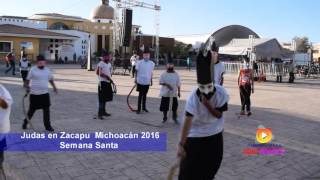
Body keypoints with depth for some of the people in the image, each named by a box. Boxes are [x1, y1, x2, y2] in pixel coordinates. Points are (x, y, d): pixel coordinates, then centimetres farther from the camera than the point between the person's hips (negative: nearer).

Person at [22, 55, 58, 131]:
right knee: (32, 109, 8)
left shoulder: (47, 70, 7)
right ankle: (25, 122, 32)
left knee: (46, 109, -1)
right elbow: (28, 79, 3)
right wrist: (27, 87, -8)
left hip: (45, 93, 3)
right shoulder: (33, 70, -3)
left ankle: (47, 125, 8)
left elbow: (50, 79, 17)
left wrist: (54, 87, 9)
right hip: (34, 93, -2)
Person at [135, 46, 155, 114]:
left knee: (145, 94, 15)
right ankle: (139, 109, 9)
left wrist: (151, 81, 14)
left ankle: (144, 107, 29)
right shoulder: (139, 63, -9)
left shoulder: (152, 63, 1)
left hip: (147, 82, 4)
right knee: (140, 95, 1)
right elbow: (136, 71, -3)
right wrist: (136, 79, -6)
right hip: (140, 82, -3)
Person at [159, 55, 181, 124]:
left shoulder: (176, 74, 3)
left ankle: (174, 118, 23)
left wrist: (179, 92, 2)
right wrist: (167, 84, -22)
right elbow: (160, 82, -7)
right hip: (165, 93, -1)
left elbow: (178, 84, 6)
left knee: (175, 106, 4)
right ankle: (165, 117, 24)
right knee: (164, 106, 6)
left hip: (174, 93, 1)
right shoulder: (163, 74, -2)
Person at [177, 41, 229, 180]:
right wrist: (181, 144, -38)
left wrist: (208, 104, -33)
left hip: (214, 136, 2)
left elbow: (219, 115, -15)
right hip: (195, 136, -2)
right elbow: (187, 122, -34)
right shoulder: (193, 97, -29)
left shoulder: (221, 93, -22)